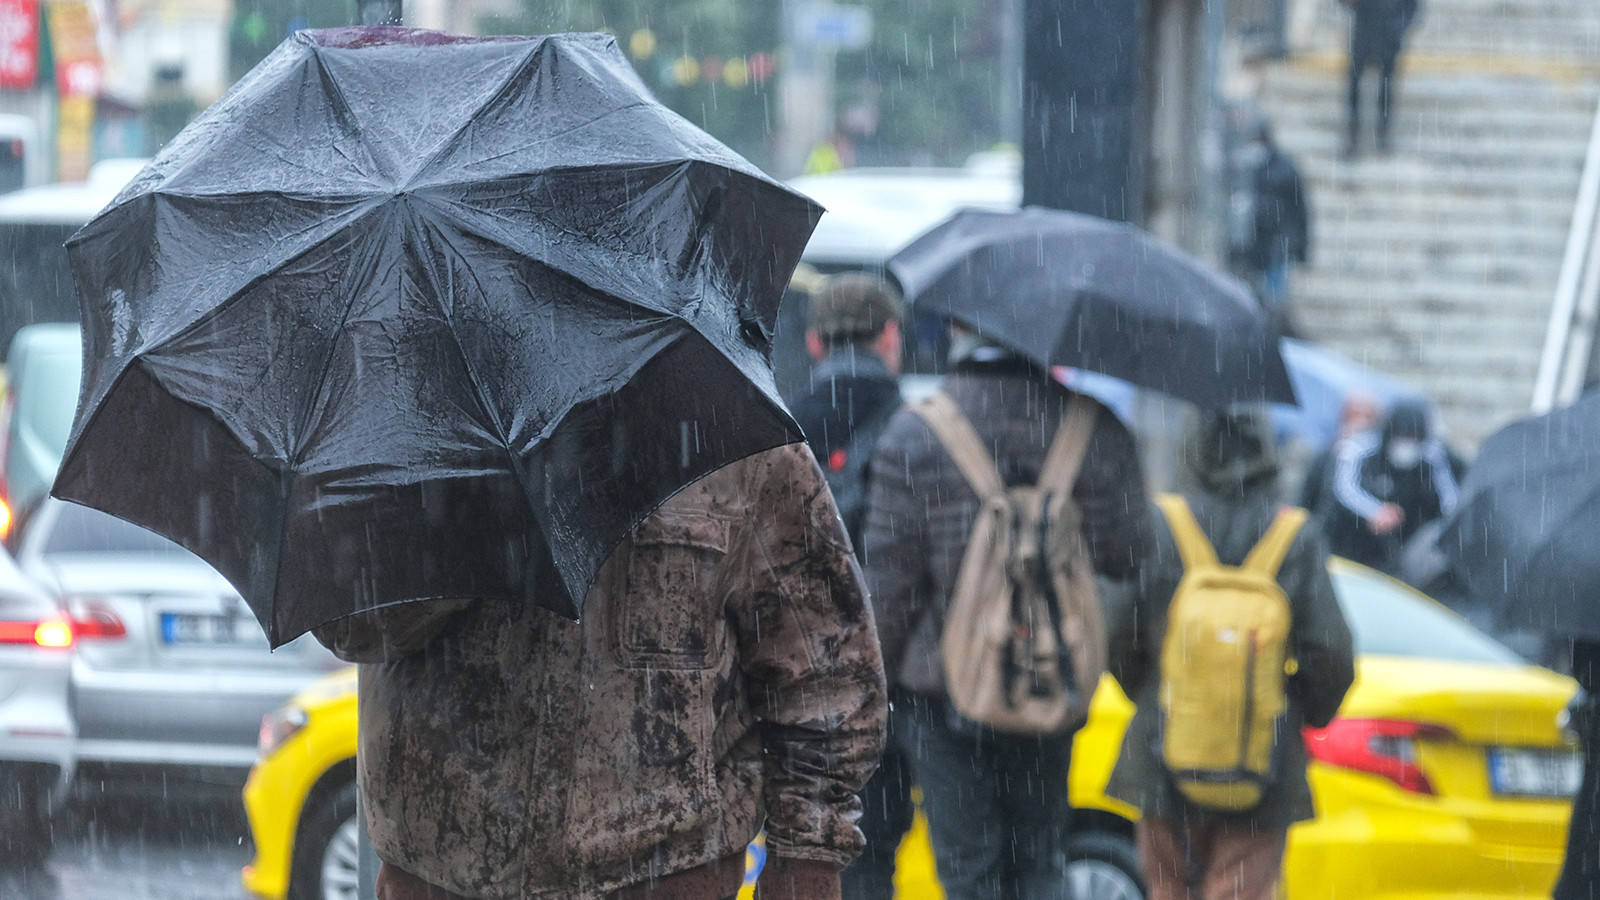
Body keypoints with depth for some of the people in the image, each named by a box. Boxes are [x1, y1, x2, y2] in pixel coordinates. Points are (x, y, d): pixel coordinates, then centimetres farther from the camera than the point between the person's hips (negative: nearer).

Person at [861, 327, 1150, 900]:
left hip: (945, 680, -2)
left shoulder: (913, 435, -10)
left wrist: (880, 673, 4)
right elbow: (1126, 556, -4)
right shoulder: (1093, 427, -5)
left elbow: (890, 576, -9)